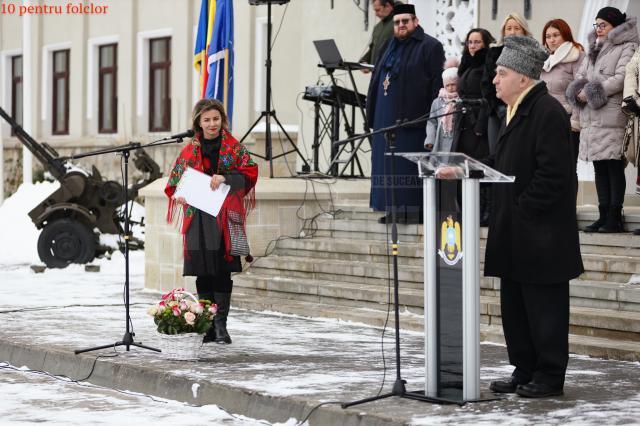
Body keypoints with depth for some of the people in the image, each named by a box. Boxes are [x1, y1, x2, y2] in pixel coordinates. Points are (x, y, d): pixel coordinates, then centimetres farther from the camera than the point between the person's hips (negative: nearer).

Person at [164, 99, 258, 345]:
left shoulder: (234, 148, 6)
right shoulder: (189, 151, 13)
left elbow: (250, 172, -5)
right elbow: (174, 183, 18)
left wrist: (224, 178, -19)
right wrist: (178, 195, -4)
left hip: (224, 217, -2)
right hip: (197, 218, 2)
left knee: (222, 271, -7)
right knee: (203, 272, 1)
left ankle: (221, 325, -5)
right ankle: (208, 327, 6)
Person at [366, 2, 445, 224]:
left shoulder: (429, 47, -6)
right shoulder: (392, 46, 18)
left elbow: (437, 83, -13)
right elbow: (378, 78, 22)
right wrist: (373, 113, 15)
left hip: (411, 119, -8)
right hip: (386, 118, 8)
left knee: (408, 167, -6)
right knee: (388, 164, 9)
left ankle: (411, 209, -2)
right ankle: (392, 208, 15)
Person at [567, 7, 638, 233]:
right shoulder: (594, 49, 23)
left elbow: (621, 79, -14)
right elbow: (580, 76, 18)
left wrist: (592, 92, -12)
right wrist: (580, 91, -4)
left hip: (612, 118, -8)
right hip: (591, 119, 8)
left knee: (614, 167, -6)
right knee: (600, 168, 8)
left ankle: (614, 217, -4)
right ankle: (604, 216, 11)